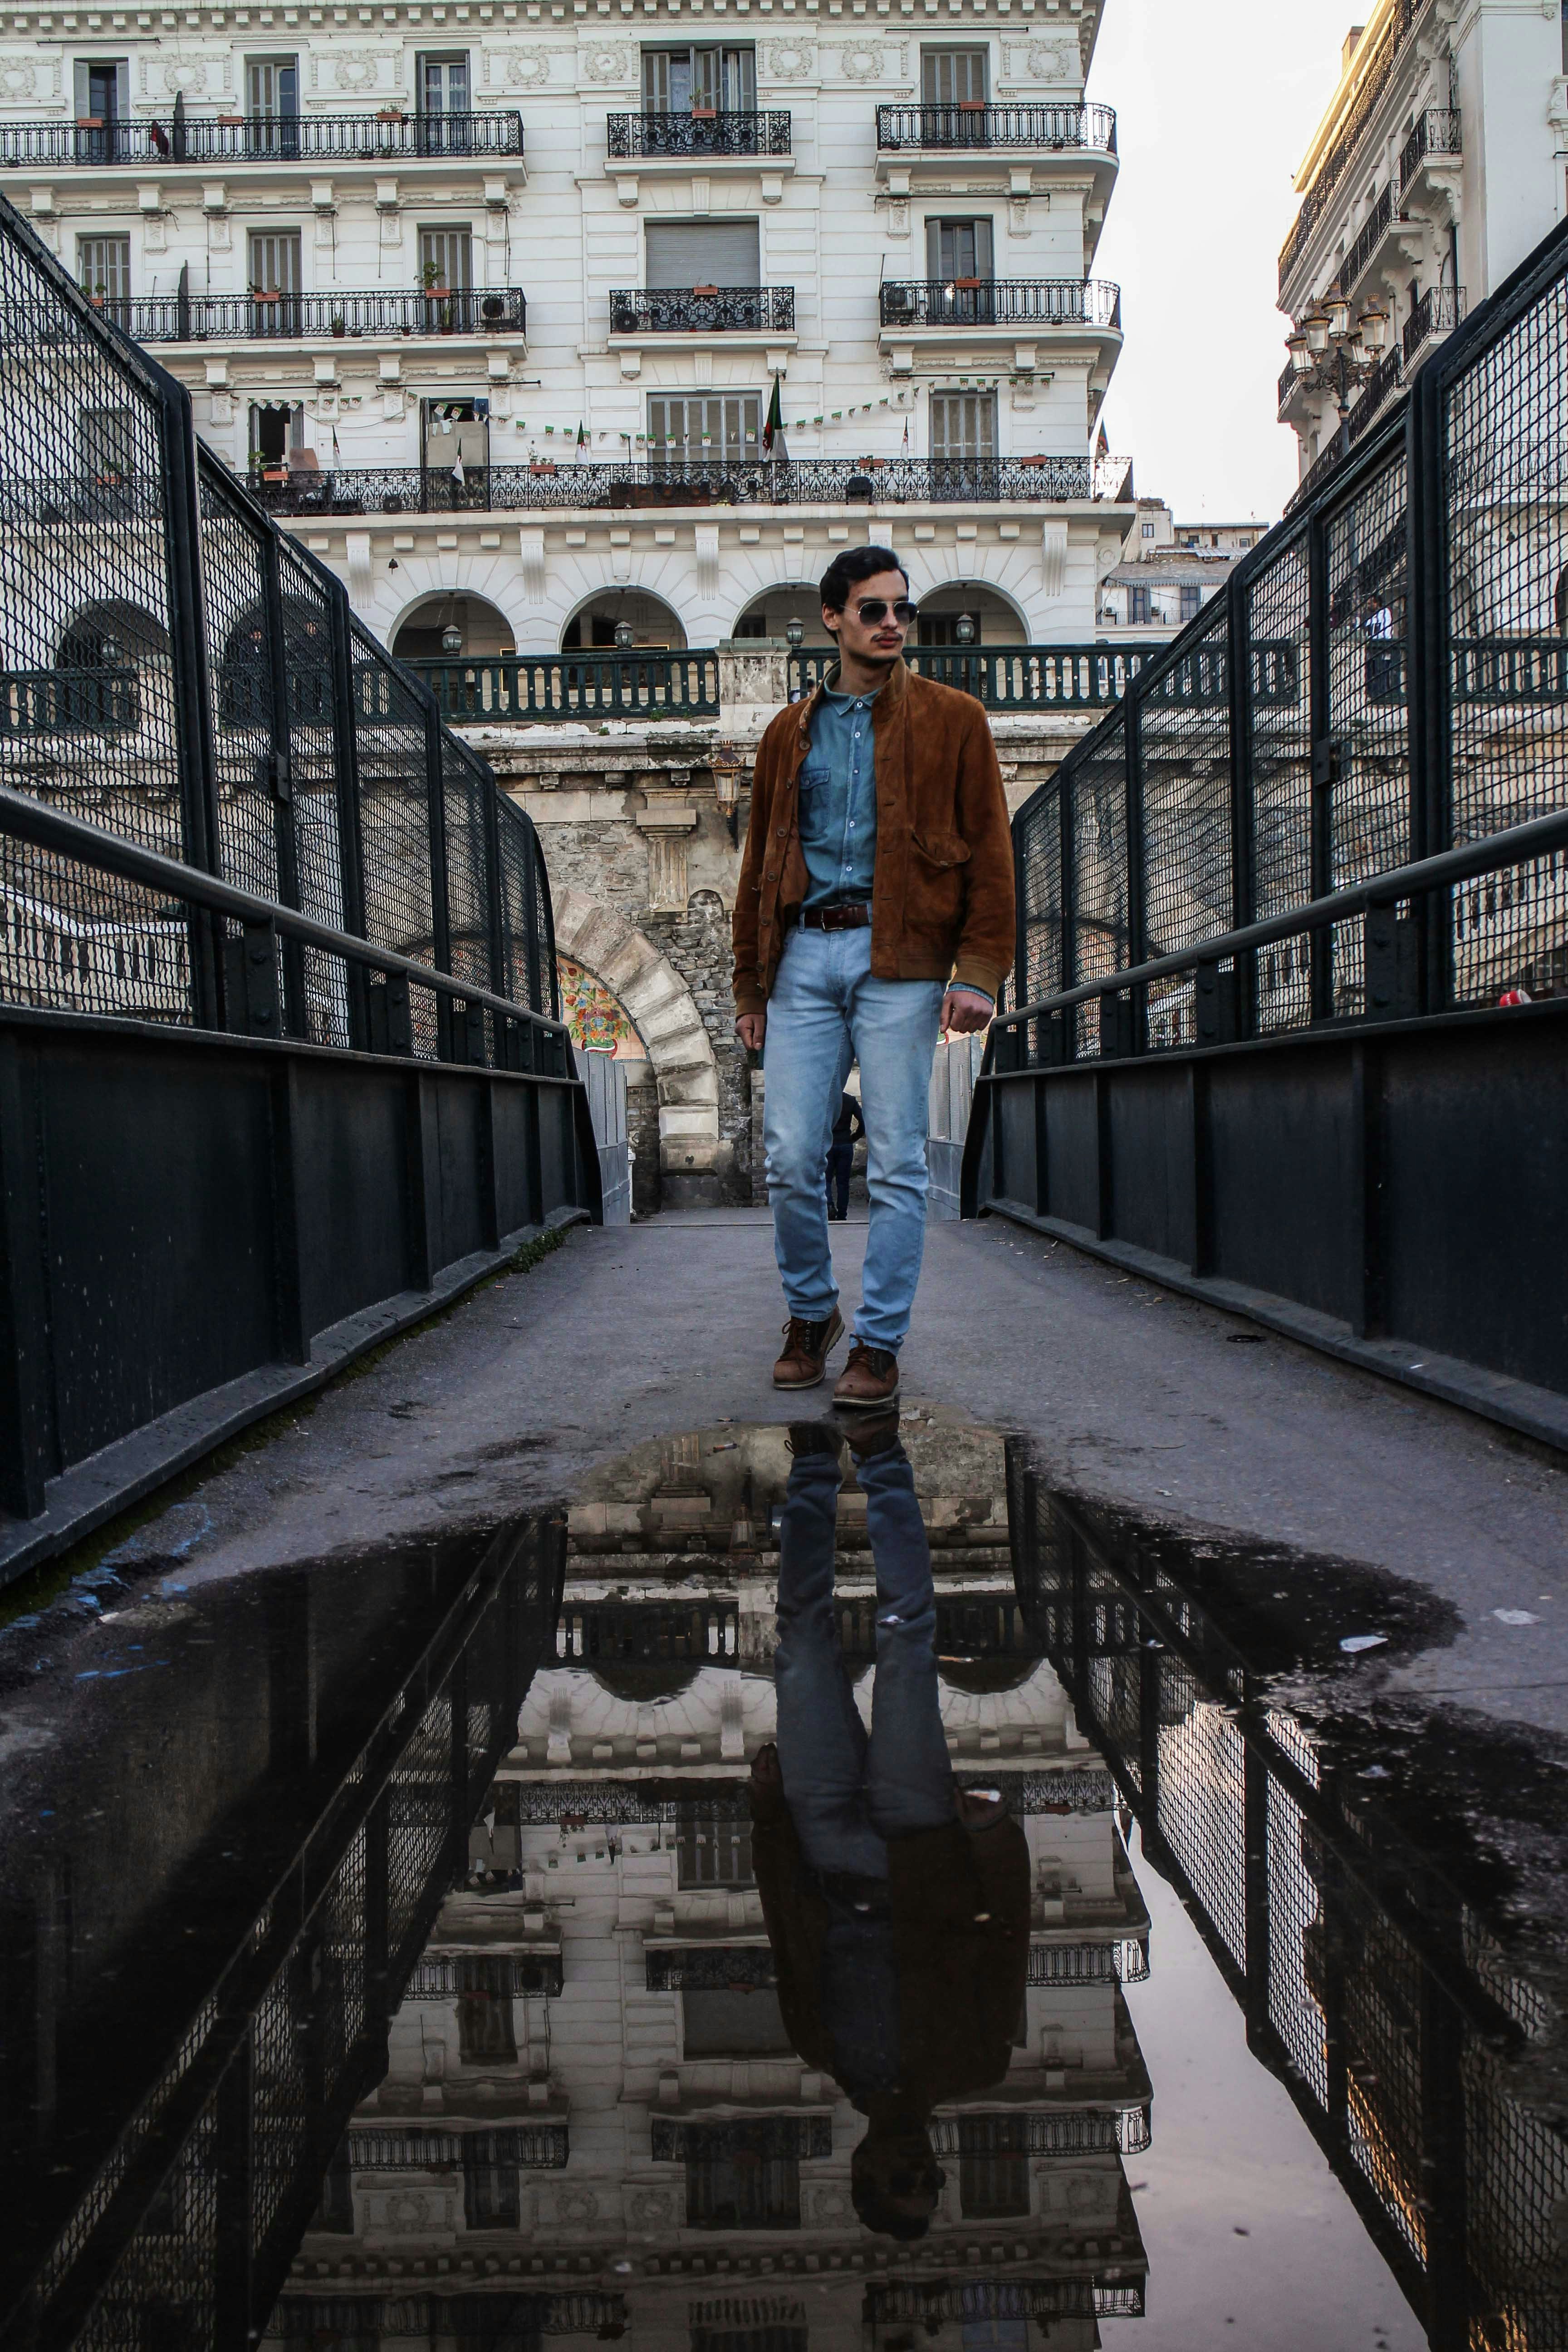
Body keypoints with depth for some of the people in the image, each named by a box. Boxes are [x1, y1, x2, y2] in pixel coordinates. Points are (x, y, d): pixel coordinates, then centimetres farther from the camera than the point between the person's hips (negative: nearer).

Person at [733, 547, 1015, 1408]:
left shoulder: (952, 720, 8)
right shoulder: (790, 732, 17)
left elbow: (988, 852, 2)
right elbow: (759, 862, 19)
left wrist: (979, 972, -8)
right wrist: (750, 984, 14)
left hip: (900, 957, -2)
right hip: (804, 954, 3)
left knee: (895, 1163, -3)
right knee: (790, 1155, -1)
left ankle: (879, 1344, 6)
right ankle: (810, 1314, 21)